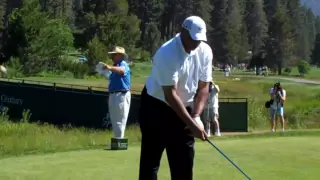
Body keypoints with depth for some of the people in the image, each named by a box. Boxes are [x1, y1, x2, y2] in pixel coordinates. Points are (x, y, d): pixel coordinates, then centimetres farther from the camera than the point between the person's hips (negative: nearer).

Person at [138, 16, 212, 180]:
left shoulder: (205, 52, -8)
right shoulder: (167, 54, -27)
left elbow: (203, 87, -3)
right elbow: (170, 95, -28)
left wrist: (196, 116, -18)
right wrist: (192, 124, -30)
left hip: (184, 108, 6)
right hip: (157, 106, -6)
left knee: (184, 162, 4)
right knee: (150, 161, -7)